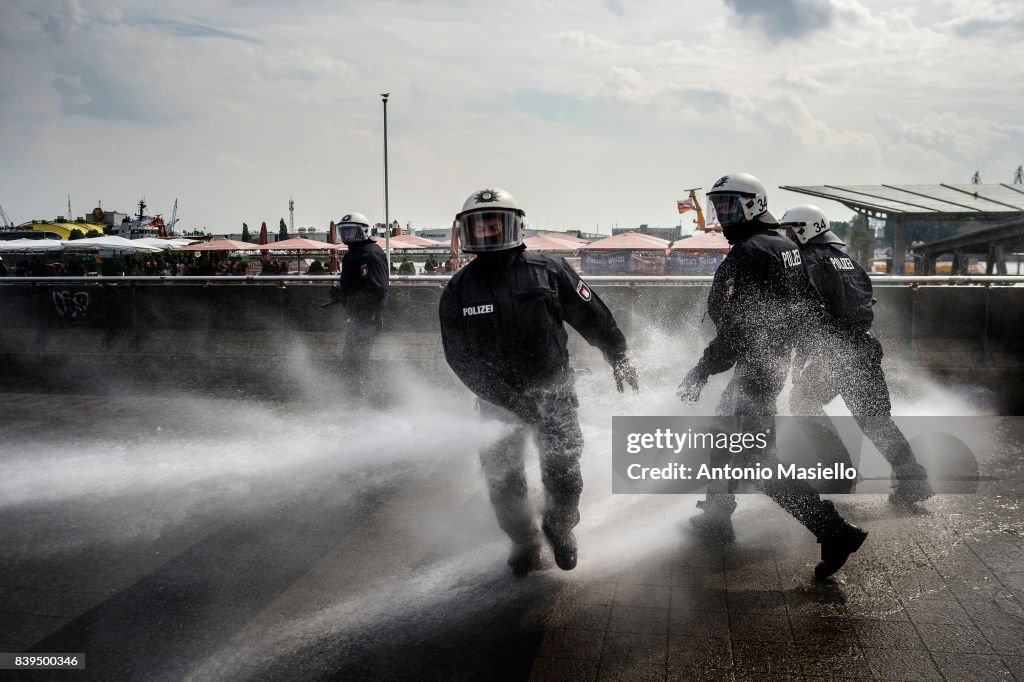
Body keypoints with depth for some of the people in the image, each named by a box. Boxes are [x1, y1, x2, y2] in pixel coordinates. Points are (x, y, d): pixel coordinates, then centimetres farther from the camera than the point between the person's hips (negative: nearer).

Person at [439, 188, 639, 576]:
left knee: (562, 474, -9)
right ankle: (524, 543, 27)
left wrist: (619, 358, 18)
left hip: (553, 389, -1)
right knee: (503, 480, 1)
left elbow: (592, 315, 7)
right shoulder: (458, 291, -2)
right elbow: (461, 359, -7)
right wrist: (511, 400, -18)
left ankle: (560, 527, 23)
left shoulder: (548, 271, -6)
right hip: (497, 399, 2)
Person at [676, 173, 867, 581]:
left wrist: (701, 373, -22)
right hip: (779, 359, 10)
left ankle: (835, 534, -11)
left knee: (764, 465, -8)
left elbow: (737, 326, -25)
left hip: (755, 367, -10)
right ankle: (717, 517, 32)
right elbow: (800, 308, 19)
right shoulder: (786, 246, 11)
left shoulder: (748, 253, -19)